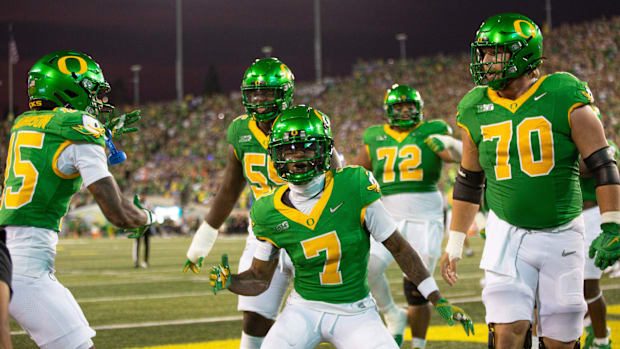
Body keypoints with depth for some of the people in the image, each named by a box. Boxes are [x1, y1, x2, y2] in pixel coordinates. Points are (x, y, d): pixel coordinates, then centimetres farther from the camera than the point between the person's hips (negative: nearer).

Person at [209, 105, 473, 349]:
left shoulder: (355, 188, -14)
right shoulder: (269, 213, -8)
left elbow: (399, 248, -5)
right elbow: (260, 278, 5)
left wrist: (438, 301, -3)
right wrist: (228, 282, -17)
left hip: (355, 312, 0)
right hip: (305, 309, 1)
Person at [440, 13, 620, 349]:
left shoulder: (564, 99, -10)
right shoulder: (476, 110, 2)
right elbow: (469, 182, 13)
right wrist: (454, 243, 14)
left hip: (561, 235, -2)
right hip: (507, 233, 2)